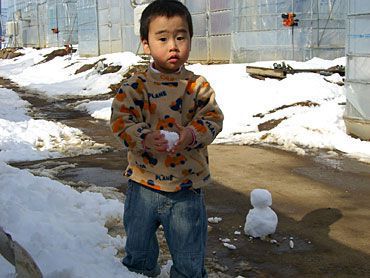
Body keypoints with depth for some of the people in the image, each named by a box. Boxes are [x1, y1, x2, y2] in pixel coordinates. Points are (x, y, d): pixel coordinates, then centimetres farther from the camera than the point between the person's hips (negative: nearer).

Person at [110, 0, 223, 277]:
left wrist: (191, 135, -27)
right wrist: (144, 138, -30)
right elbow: (121, 120, -12)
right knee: (137, 254, 18)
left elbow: (213, 118, -8)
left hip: (188, 186, 0)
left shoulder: (198, 85, -3)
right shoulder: (135, 85, -6)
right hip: (144, 184, 0)